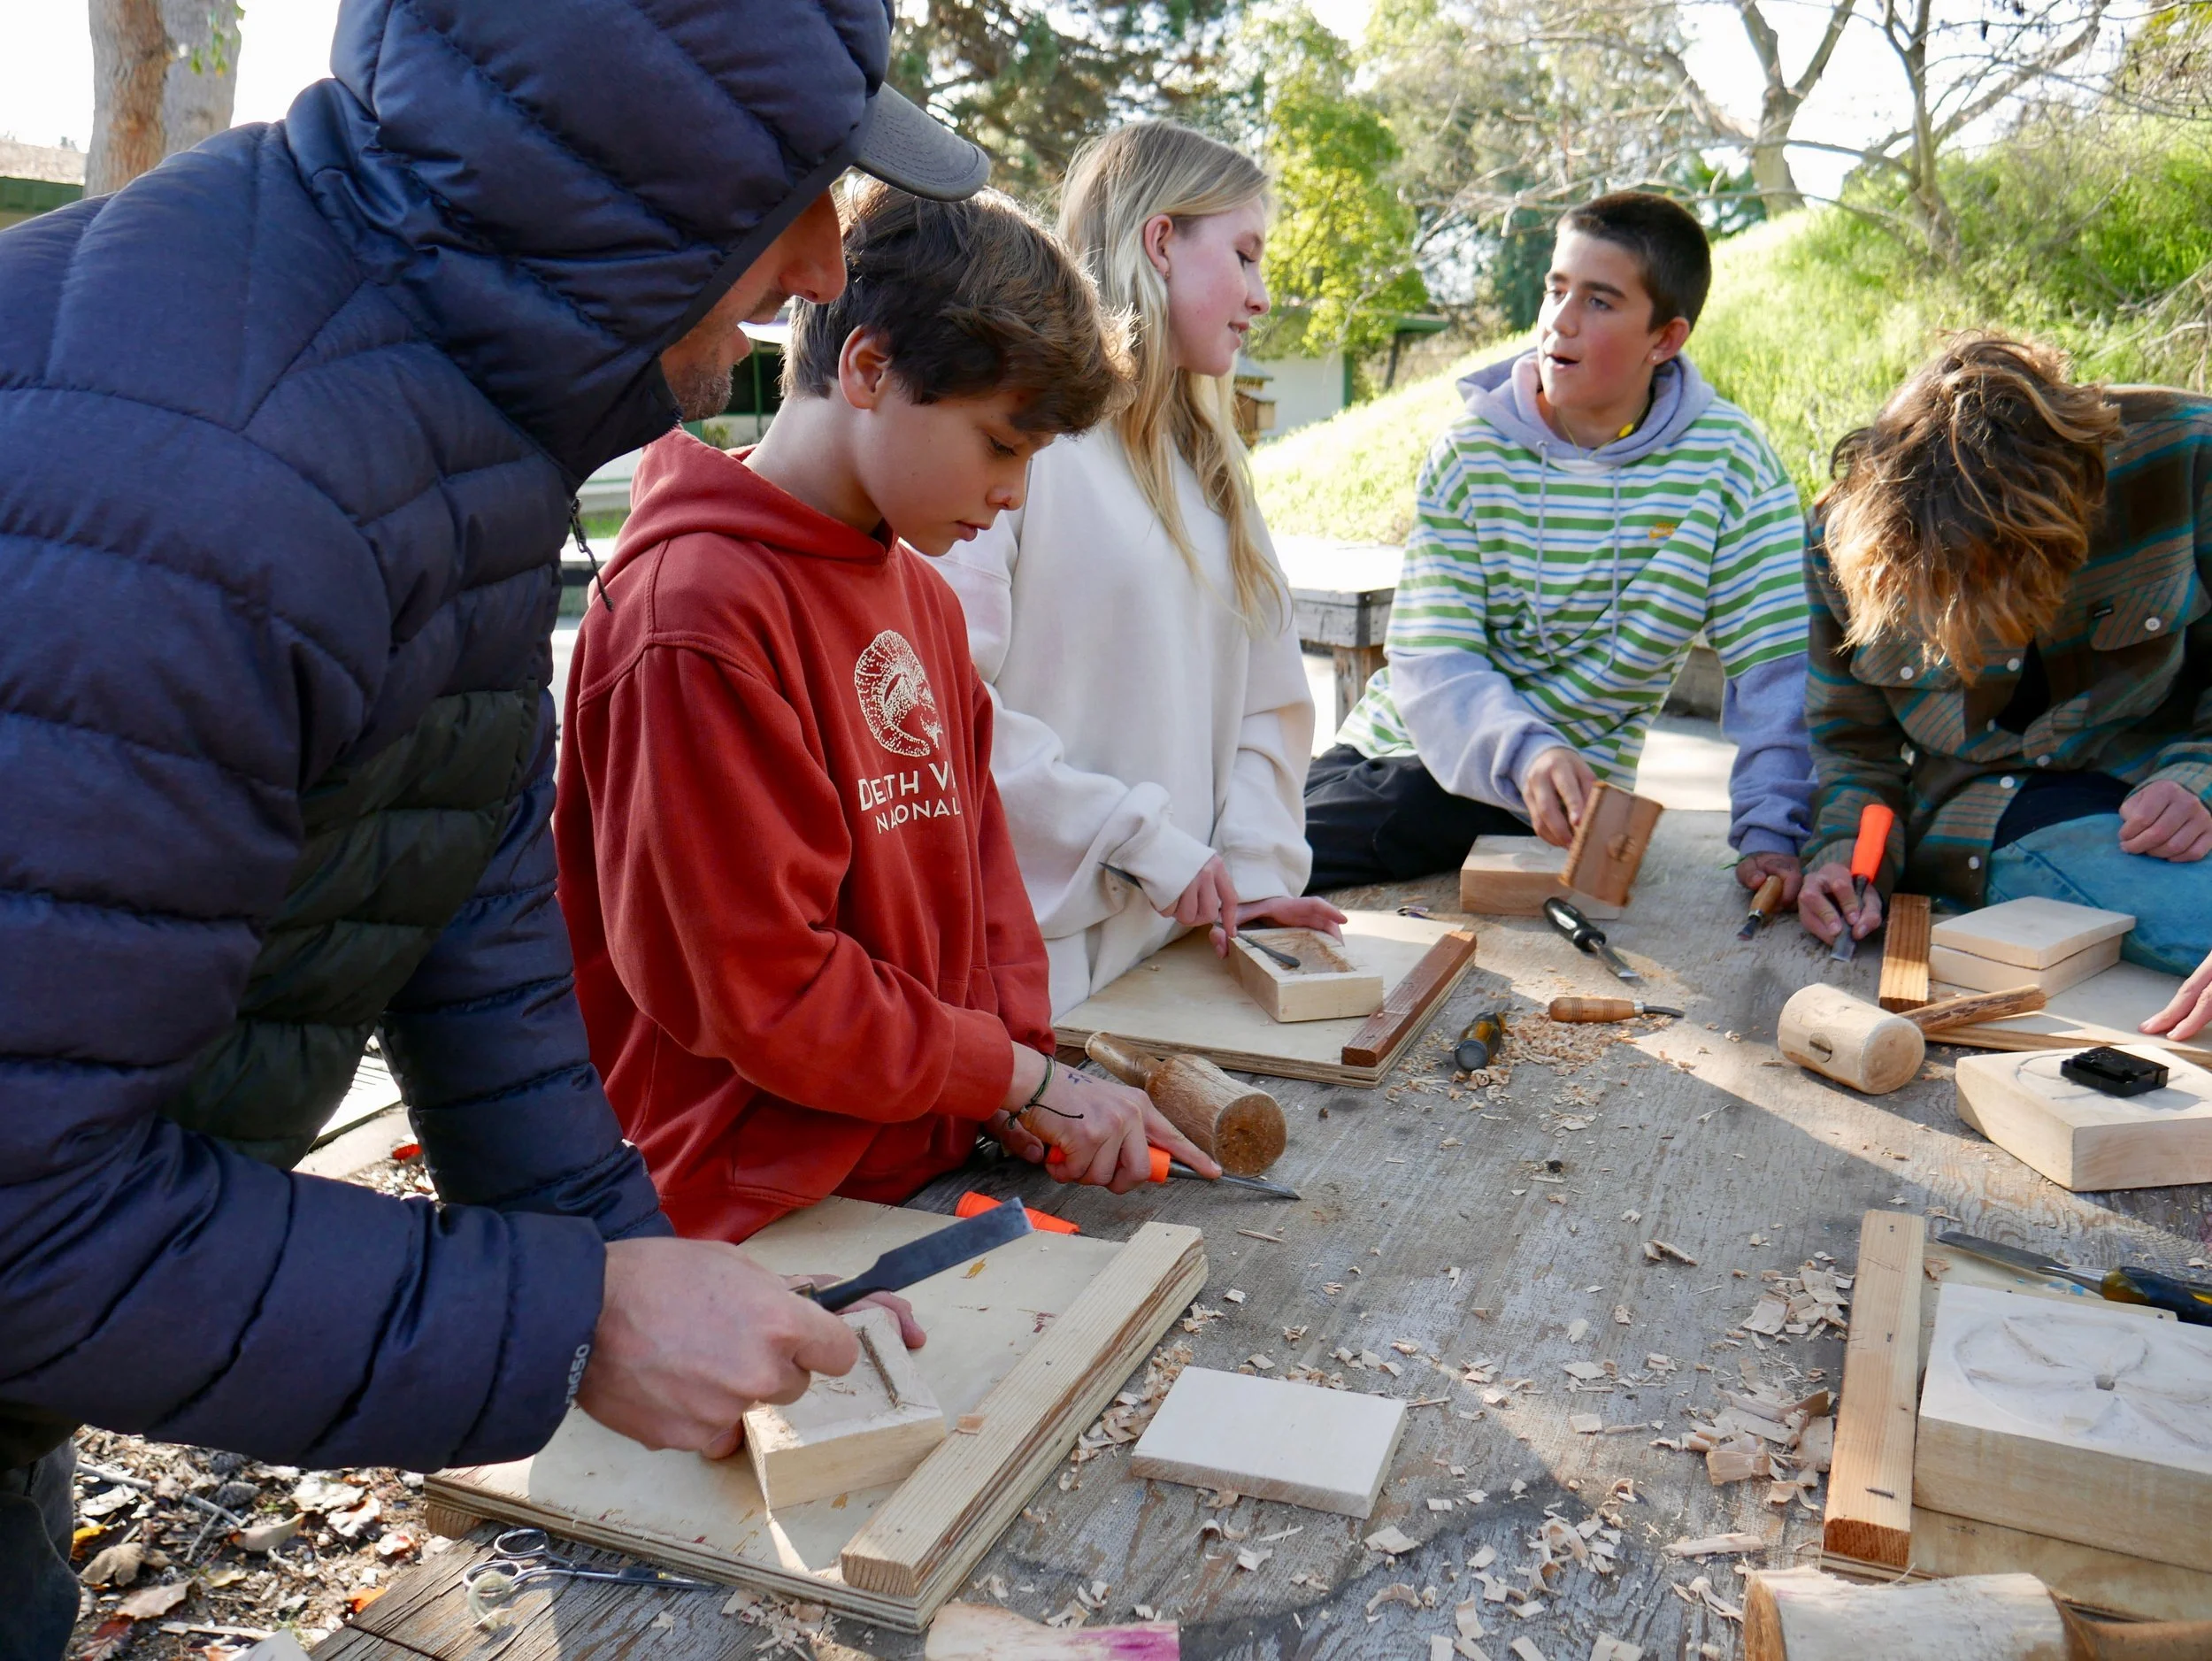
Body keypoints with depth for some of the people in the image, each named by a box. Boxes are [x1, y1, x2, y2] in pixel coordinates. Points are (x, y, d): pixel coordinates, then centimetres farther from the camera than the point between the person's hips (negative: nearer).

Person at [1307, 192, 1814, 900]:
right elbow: (1432, 660, -10)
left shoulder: (1725, 459, -6)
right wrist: (1524, 751, -30)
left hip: (1554, 798, -3)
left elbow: (1777, 667, -7)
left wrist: (1771, 835, -19)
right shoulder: (1472, 451, -3)